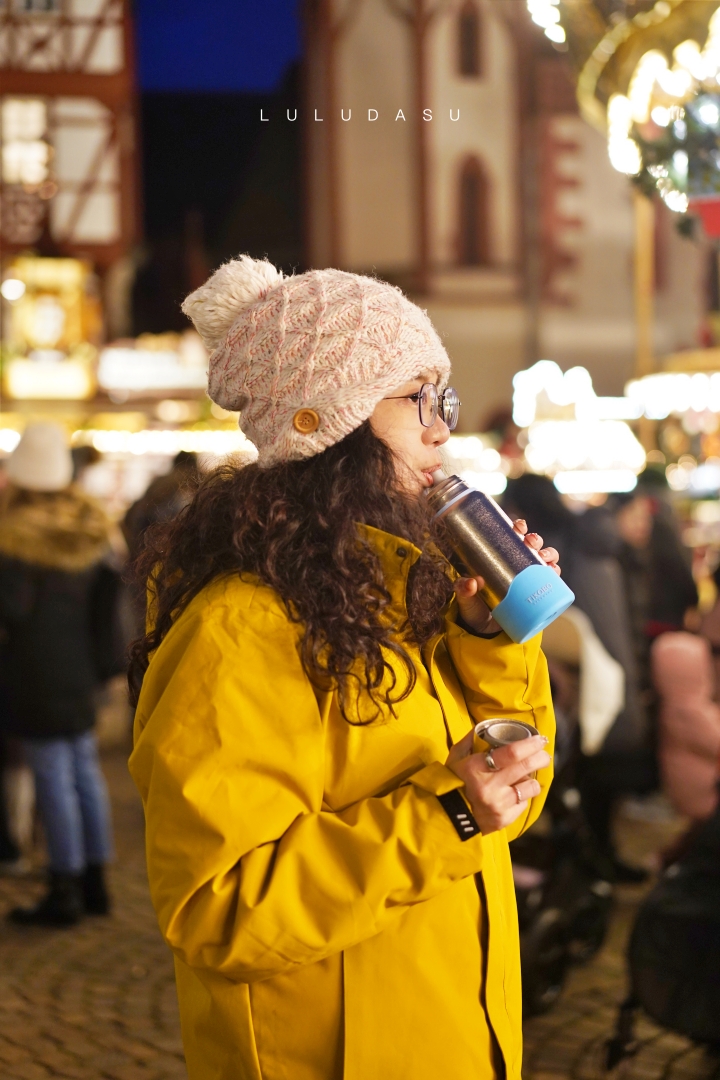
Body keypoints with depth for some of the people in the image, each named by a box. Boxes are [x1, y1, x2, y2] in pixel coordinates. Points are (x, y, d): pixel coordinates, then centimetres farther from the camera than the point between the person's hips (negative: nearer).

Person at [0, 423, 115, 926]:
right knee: (85, 769, 13)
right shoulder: (88, 525, 5)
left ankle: (66, 892, 4)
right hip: (81, 665, 7)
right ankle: (95, 883, 20)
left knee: (52, 776, -2)